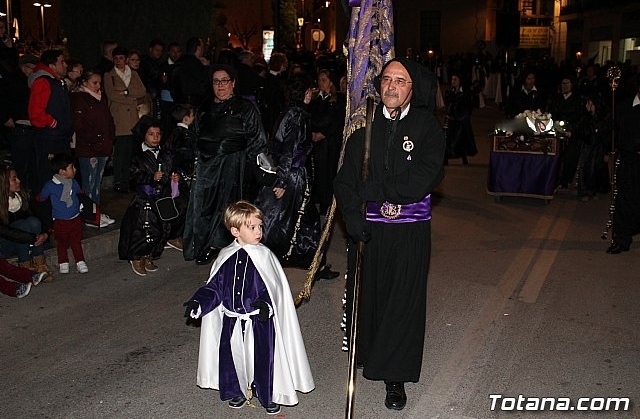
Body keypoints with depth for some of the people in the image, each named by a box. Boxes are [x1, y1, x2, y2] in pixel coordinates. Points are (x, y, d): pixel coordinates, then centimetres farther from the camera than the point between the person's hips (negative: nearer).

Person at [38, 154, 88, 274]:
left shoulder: (73, 182, -1)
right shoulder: (50, 186, -16)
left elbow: (79, 191, 20)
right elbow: (41, 198, 0)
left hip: (75, 219, 3)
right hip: (60, 221, -3)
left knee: (76, 241, 11)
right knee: (62, 243, 11)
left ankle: (80, 262, 20)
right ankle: (63, 263, 26)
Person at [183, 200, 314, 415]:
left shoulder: (264, 256, -10)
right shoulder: (226, 257, -2)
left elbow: (273, 287, -9)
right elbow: (214, 286, 7)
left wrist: (266, 303, -27)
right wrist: (197, 302, -4)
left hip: (260, 319, -3)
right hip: (232, 321, 3)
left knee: (263, 357, 5)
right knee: (232, 355, 14)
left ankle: (269, 396, 26)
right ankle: (237, 392, 37)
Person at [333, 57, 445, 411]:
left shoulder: (426, 125, -2)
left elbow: (426, 177, -14)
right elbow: (346, 176, -1)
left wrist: (376, 189, -16)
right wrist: (352, 215, -16)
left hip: (410, 229, -1)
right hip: (370, 226, 2)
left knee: (403, 299, 3)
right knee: (367, 294, 8)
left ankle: (395, 376, 17)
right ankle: (366, 352, 32)